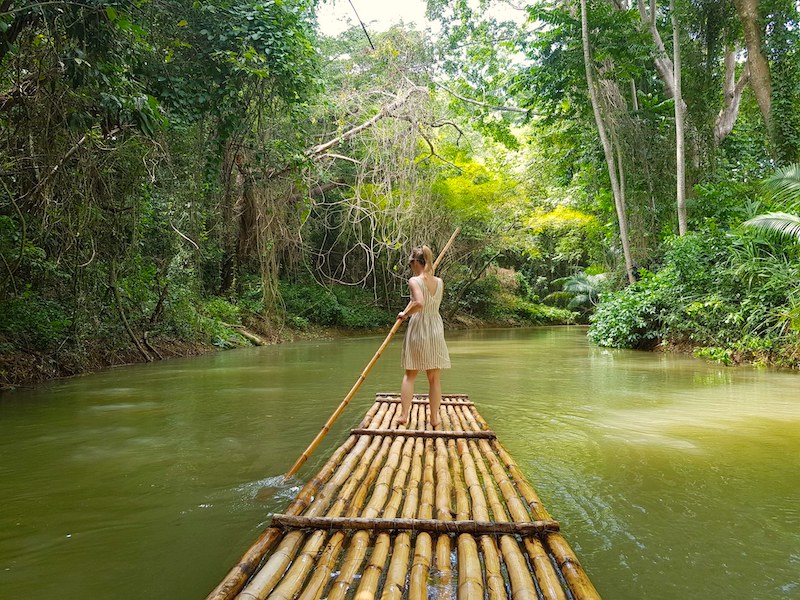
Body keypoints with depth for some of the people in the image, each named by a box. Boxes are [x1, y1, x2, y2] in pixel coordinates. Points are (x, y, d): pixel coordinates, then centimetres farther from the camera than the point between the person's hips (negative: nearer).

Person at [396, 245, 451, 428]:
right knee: (434, 378, 9)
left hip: (417, 329, -3)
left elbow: (419, 303, -29)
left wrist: (405, 314, -14)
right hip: (436, 330, 4)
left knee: (410, 375, 11)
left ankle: (404, 415, 11)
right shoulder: (439, 282, 3)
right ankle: (434, 418, 14)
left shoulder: (414, 281, -12)